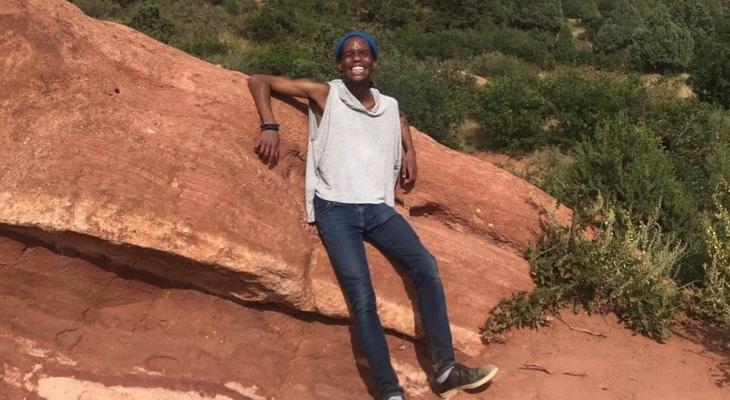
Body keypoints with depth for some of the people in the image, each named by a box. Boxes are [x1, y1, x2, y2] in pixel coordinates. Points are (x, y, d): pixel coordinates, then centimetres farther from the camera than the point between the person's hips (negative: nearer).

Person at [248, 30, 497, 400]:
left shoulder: (389, 106, 17)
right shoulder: (325, 94, 5)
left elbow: (401, 120, 43)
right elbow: (258, 81, 7)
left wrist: (409, 152, 23)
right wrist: (270, 127, -9)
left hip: (378, 208, 4)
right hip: (335, 209, -4)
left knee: (426, 267, -16)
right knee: (362, 298, -18)